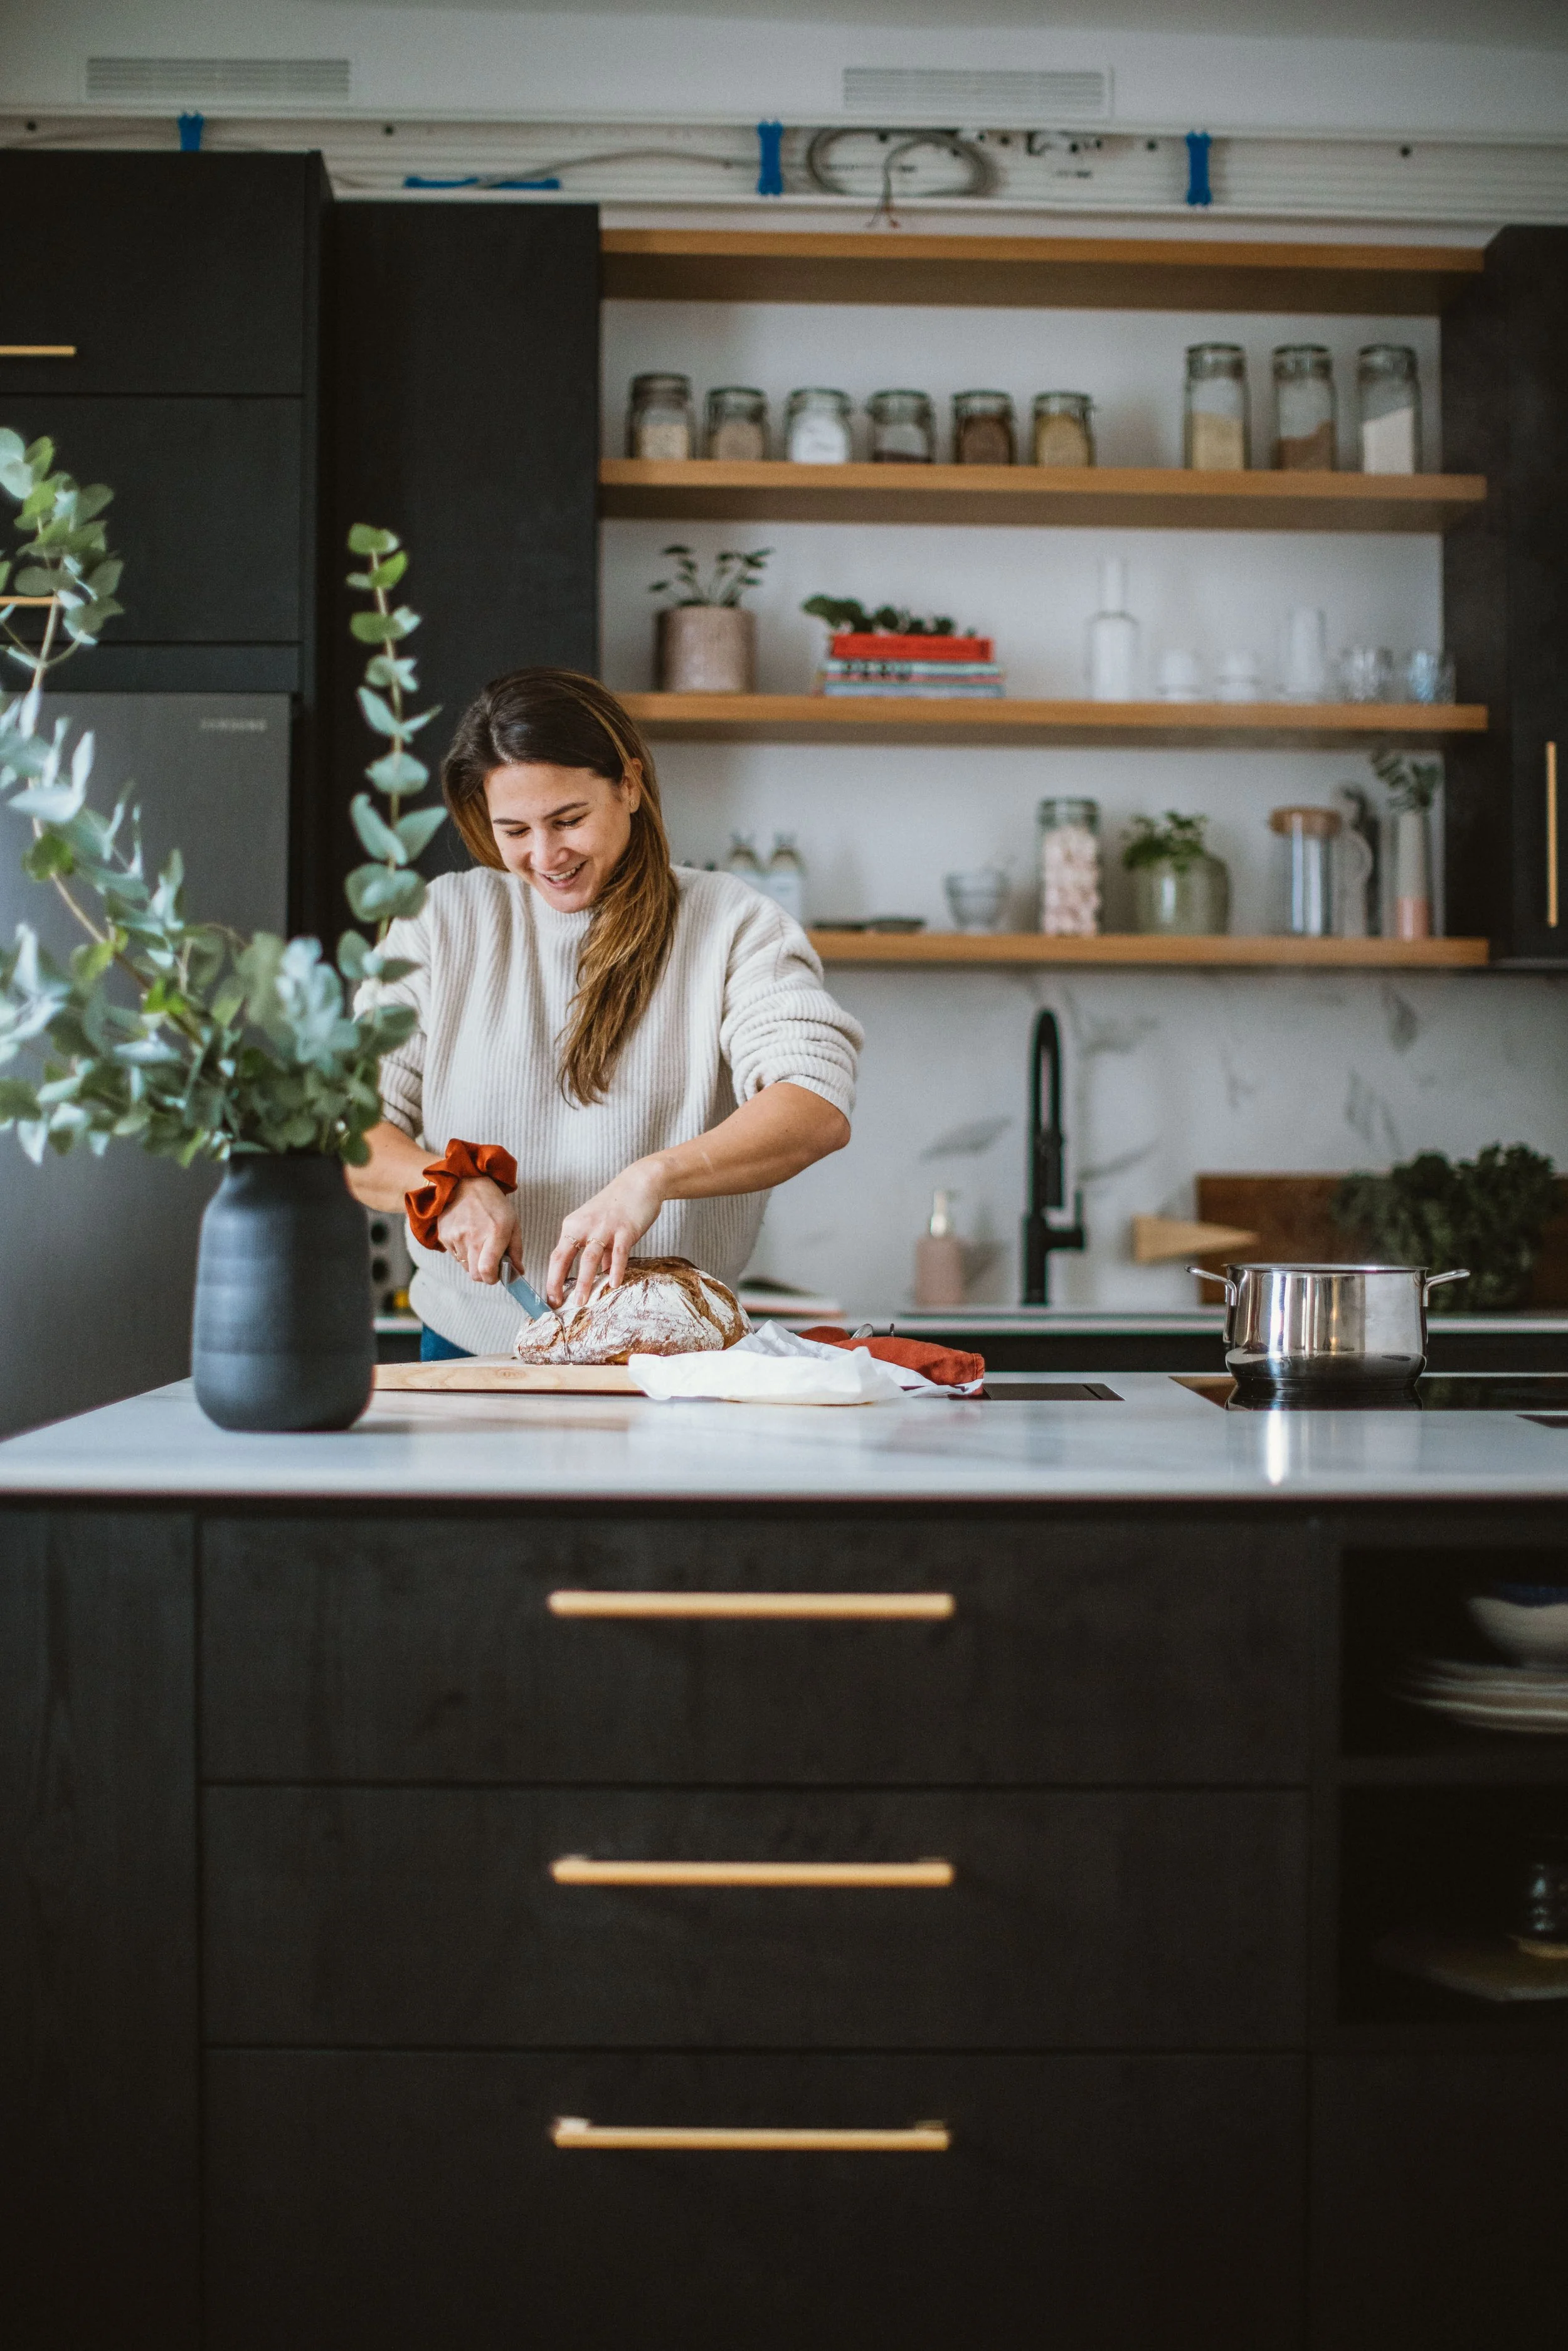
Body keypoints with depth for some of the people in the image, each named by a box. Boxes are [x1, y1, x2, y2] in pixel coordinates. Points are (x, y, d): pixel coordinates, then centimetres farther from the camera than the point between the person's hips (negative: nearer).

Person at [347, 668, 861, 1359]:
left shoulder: (734, 926, 3)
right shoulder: (443, 920, 10)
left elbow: (818, 1111, -13)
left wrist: (654, 1176, -29)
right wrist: (447, 1185, -15)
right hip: (474, 1348, 2)